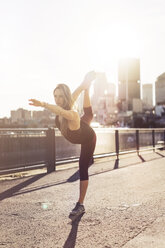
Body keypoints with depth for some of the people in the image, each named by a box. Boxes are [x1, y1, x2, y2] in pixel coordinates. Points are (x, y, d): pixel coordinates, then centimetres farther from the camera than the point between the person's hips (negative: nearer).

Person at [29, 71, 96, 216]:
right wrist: (84, 86, 6)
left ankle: (80, 205, -6)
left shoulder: (72, 114, -50)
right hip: (82, 126, 7)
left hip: (88, 140, -7)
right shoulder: (63, 108, -30)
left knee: (83, 170, -10)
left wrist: (43, 105, -87)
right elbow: (76, 93, -12)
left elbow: (61, 111, -73)